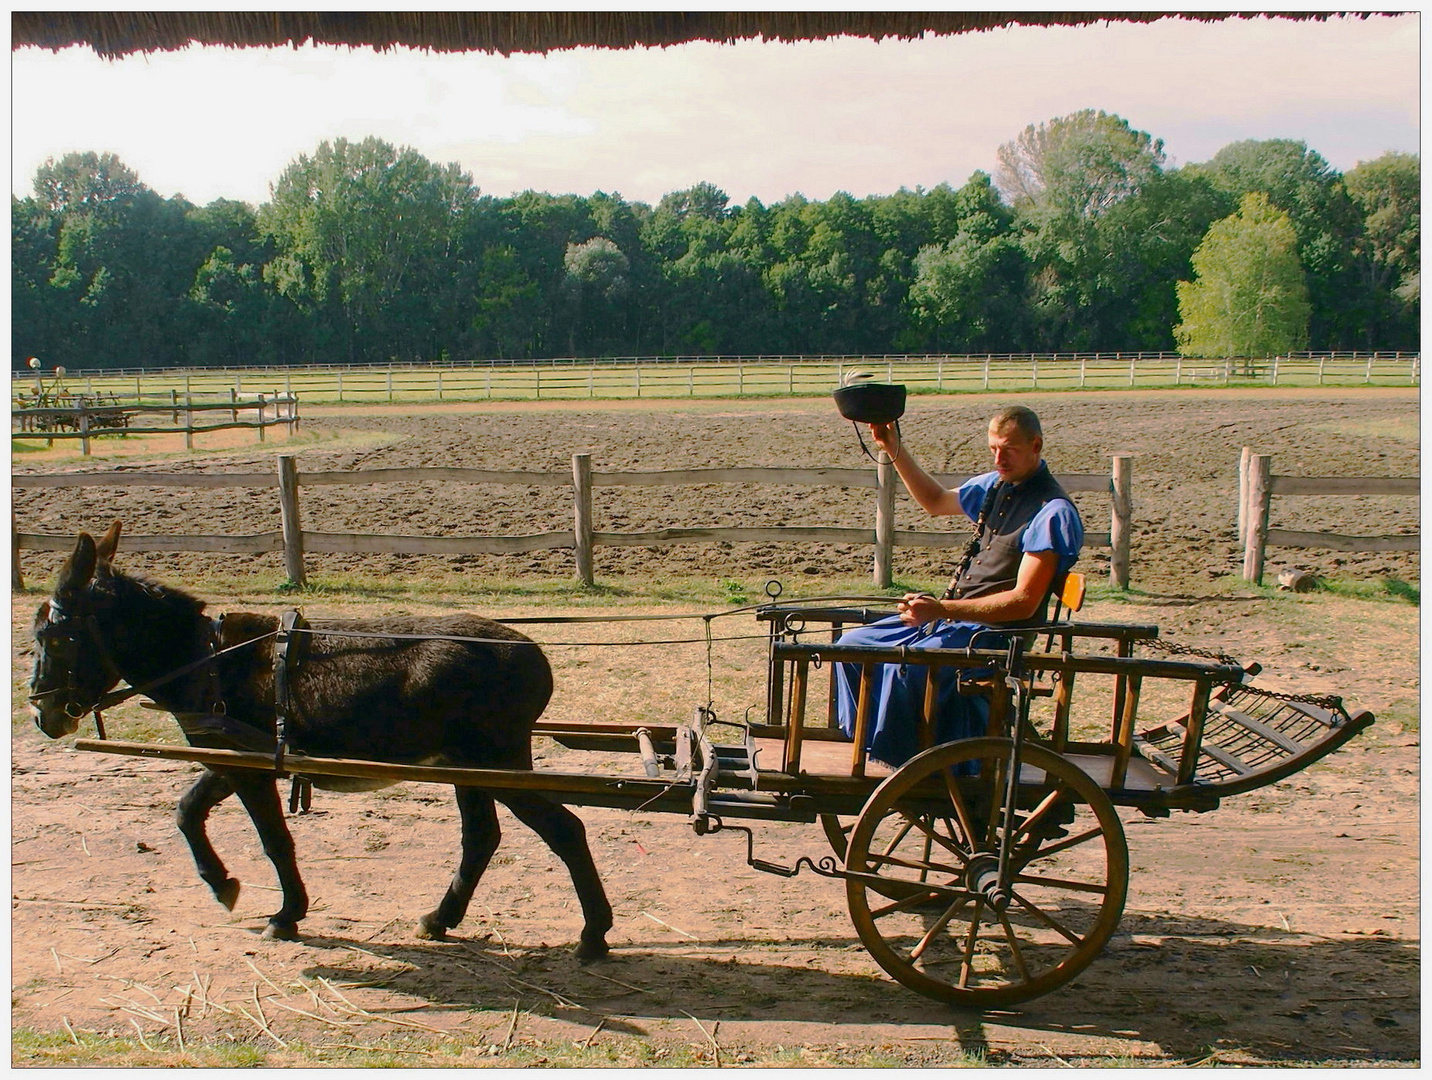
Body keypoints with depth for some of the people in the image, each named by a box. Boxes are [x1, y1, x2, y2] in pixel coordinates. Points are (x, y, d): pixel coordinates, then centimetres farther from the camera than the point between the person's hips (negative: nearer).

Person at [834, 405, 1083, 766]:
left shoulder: (1054, 512, -16)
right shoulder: (997, 485, 10)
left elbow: (1024, 602, -21)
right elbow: (937, 501, 29)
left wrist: (942, 609, -28)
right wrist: (895, 450, 17)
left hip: (995, 634, -9)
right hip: (951, 617, 9)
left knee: (903, 667, -31)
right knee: (852, 645, 1)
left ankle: (901, 762, -11)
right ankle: (875, 740, 10)